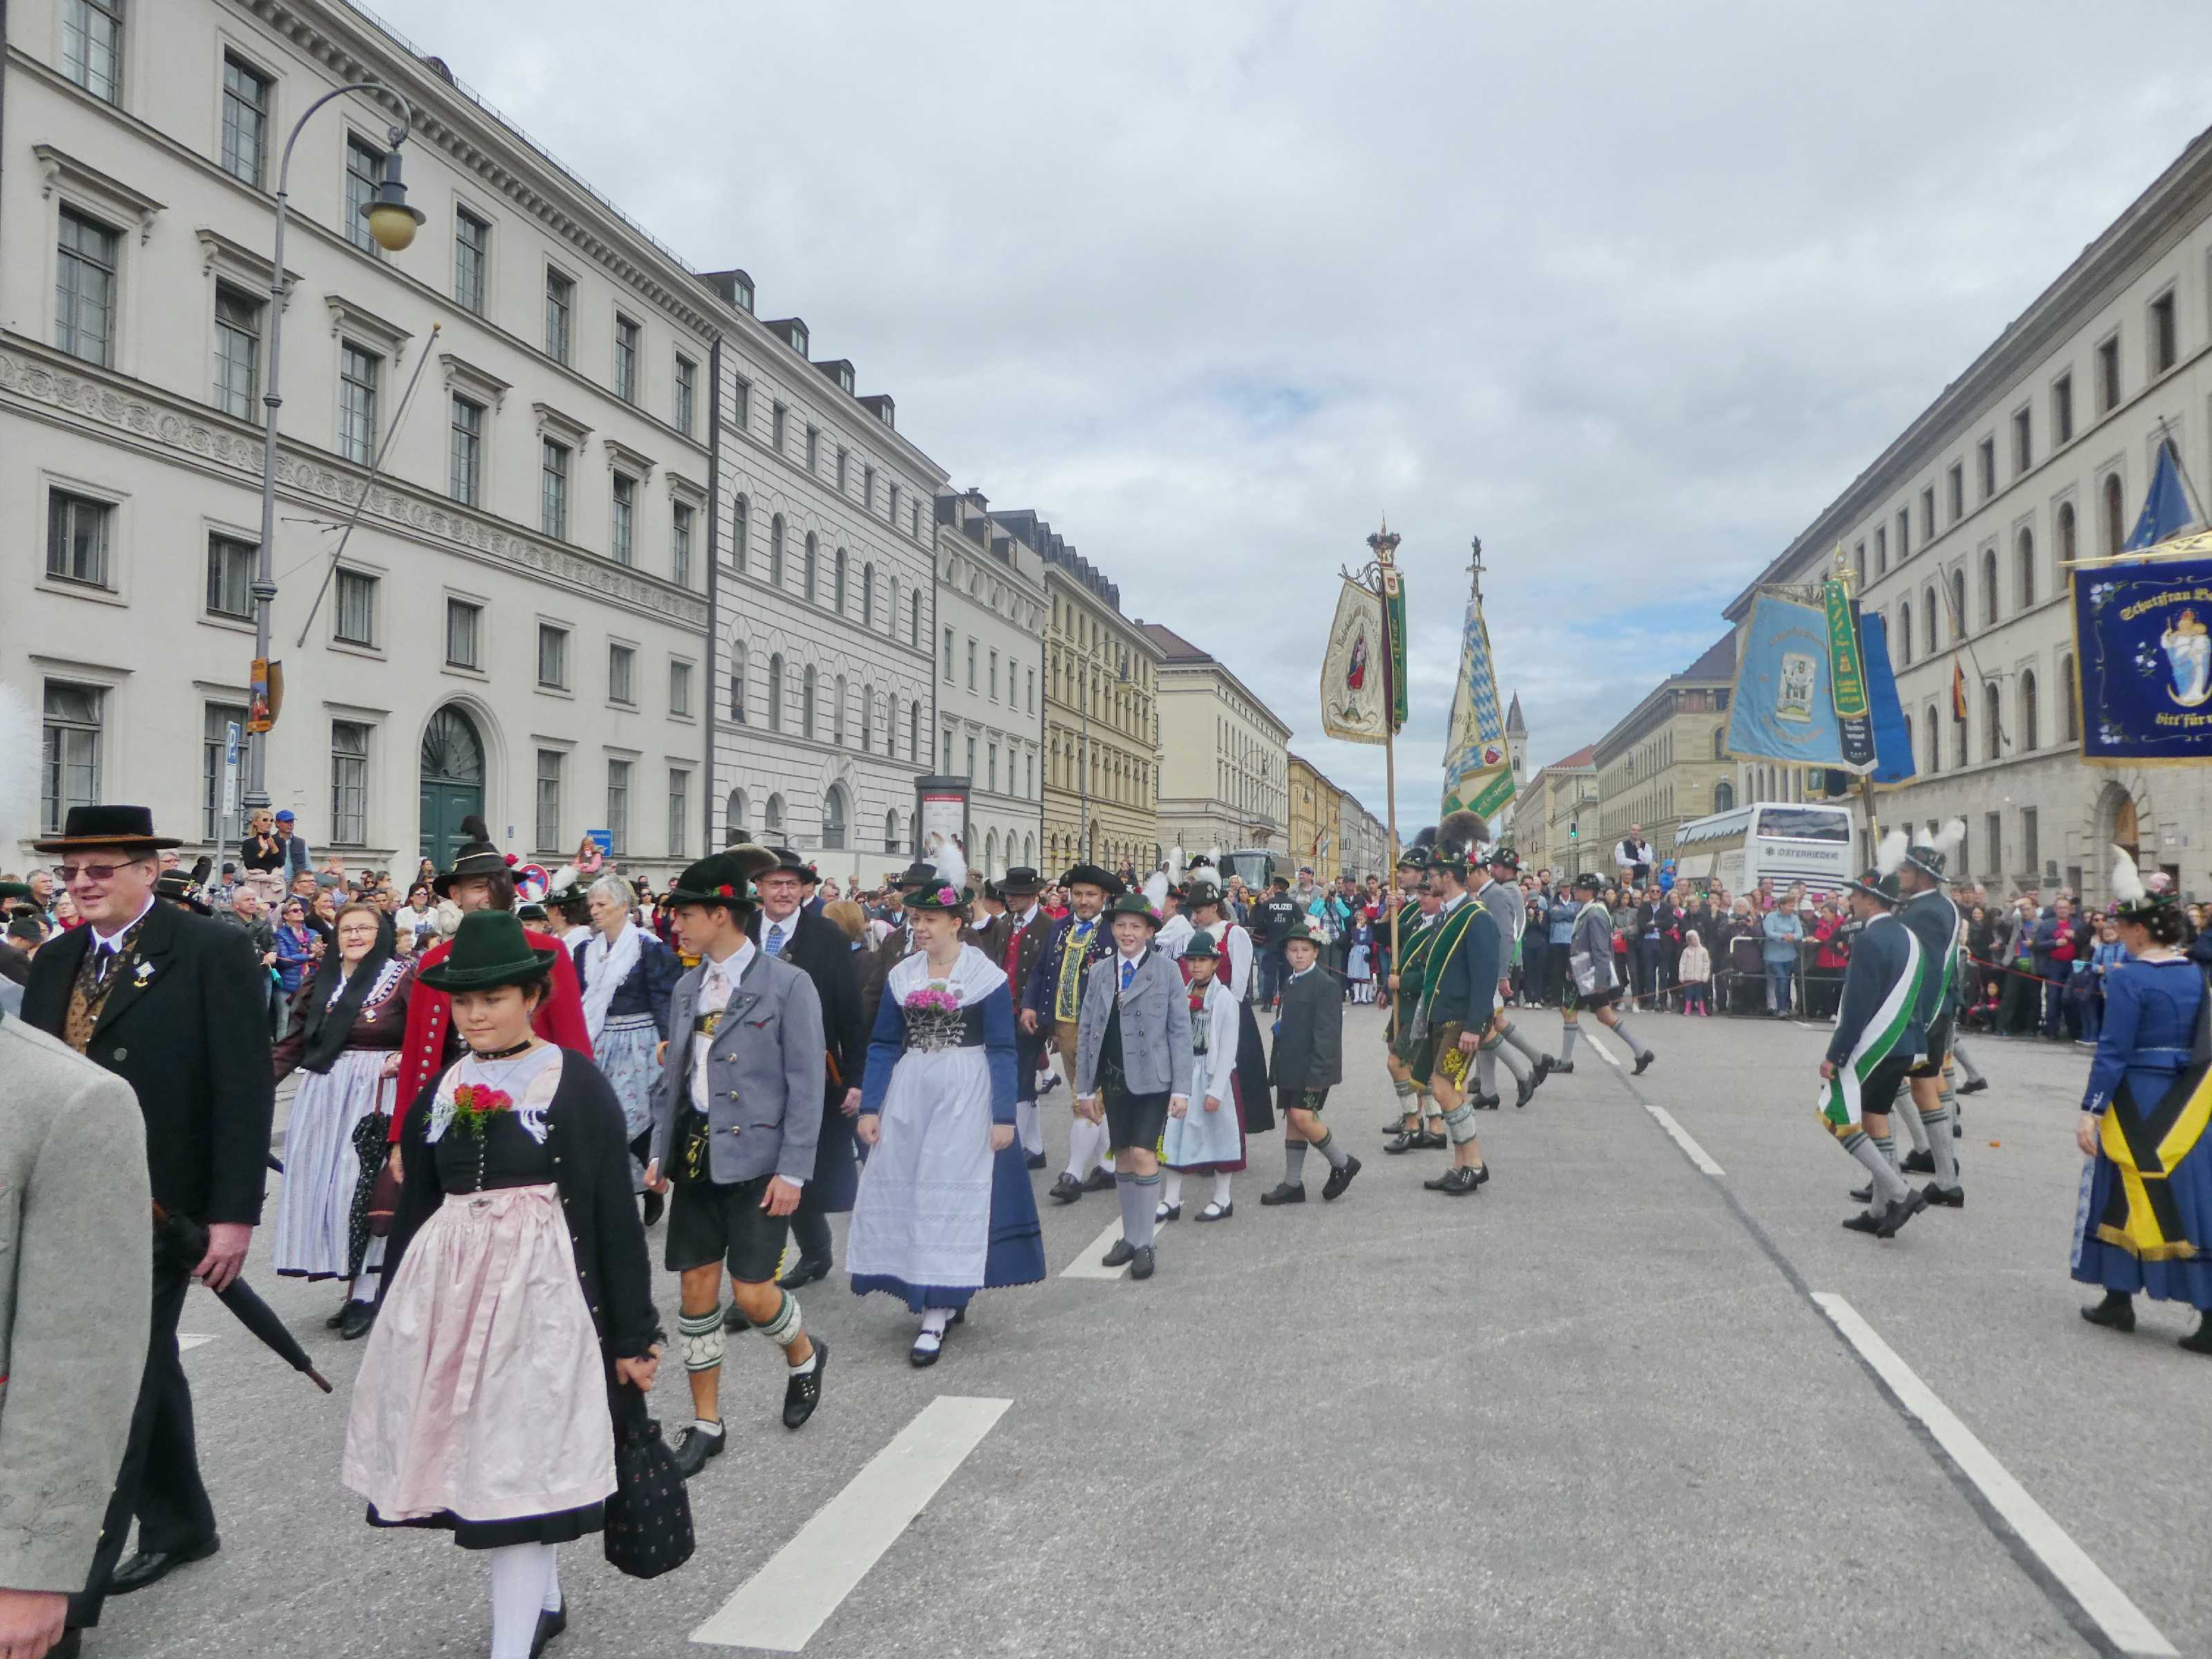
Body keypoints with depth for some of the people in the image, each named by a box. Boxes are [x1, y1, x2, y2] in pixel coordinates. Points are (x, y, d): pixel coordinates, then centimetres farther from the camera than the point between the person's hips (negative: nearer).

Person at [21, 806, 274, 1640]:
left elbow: (245, 1090, -14)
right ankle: (179, 1523, 35)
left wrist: (233, 1214, -17)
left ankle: (73, 1585, 5)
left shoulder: (212, 950, -11)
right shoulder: (55, 961, 9)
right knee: (140, 1366, 19)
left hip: (158, 1206, -7)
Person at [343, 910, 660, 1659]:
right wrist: (396, 1314, 18)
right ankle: (542, 1598, 36)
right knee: (476, 1452, 14)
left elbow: (615, 1213, -7)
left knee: (521, 1463, -5)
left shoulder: (577, 1083, -7)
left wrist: (632, 1334, -8)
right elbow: (414, 1208, 17)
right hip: (447, 1287, 6)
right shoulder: (440, 1090, 9)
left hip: (540, 1287, -6)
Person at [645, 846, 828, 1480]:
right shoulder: (688, 987, 9)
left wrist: (792, 1171, -14)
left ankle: (803, 1357, 28)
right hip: (698, 1155, 6)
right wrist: (660, 1151, 10)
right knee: (697, 1289, 8)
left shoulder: (787, 984, -10)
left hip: (756, 1159, -6)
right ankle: (706, 1423, 23)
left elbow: (807, 1085, -11)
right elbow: (672, 1077, 16)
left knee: (752, 1291, -5)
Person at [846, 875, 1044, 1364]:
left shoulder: (987, 975, -5)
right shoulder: (901, 976, 6)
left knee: (950, 1192, -5)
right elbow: (883, 1045, 9)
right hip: (909, 1091, 5)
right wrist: (870, 1106, 2)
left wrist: (1004, 1116, -10)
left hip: (965, 1093, -5)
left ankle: (937, 1316, -1)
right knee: (901, 1191, 5)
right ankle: (944, 1294, 22)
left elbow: (1003, 1050, -5)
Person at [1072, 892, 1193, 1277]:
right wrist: (1084, 1088, 7)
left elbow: (1180, 1031, -4)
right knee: (1122, 1156, 10)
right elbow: (1085, 1032, 9)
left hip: (1152, 1079, -4)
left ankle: (1144, 1244, 2)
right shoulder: (1100, 973, 7)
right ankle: (1129, 1236, 23)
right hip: (1113, 1080, 4)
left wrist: (1181, 1088, -8)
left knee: (1143, 1154, -10)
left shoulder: (1166, 971, -3)